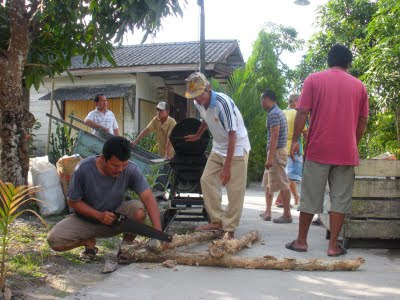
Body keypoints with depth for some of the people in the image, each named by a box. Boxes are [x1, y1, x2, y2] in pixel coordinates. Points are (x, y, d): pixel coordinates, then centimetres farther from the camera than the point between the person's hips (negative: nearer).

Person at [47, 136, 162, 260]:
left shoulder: (131, 170, -21)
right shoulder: (83, 169, -24)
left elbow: (148, 198, -25)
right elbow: (73, 202, -12)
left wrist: (158, 232, -37)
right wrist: (99, 215, -26)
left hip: (115, 217, 0)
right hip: (86, 219, 0)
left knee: (139, 210, -30)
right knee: (54, 240, -24)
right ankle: (89, 242, 8)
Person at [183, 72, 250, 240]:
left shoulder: (223, 103, -27)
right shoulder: (199, 103, -4)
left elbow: (232, 135, -26)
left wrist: (227, 166, -27)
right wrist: (197, 136, 36)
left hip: (237, 147, -8)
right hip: (218, 148, 8)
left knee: (235, 189, -9)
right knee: (207, 180, 2)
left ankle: (229, 229, -1)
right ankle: (217, 221, 11)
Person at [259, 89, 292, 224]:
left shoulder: (273, 114, -15)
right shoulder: (278, 111, 17)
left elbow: (274, 136, -22)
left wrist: (270, 157, -24)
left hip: (276, 152, -11)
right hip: (275, 152, 11)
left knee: (282, 184, -5)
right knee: (268, 182, 16)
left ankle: (287, 215, 1)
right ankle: (267, 212, 22)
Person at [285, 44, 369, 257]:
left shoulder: (314, 80, 1)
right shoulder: (359, 86, 8)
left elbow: (302, 113, -5)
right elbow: (363, 122, 10)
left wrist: (295, 139, 3)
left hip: (318, 149, -1)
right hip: (346, 151, 1)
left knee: (310, 197, 8)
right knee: (340, 199, 6)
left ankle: (301, 241, 17)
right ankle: (333, 245, 7)